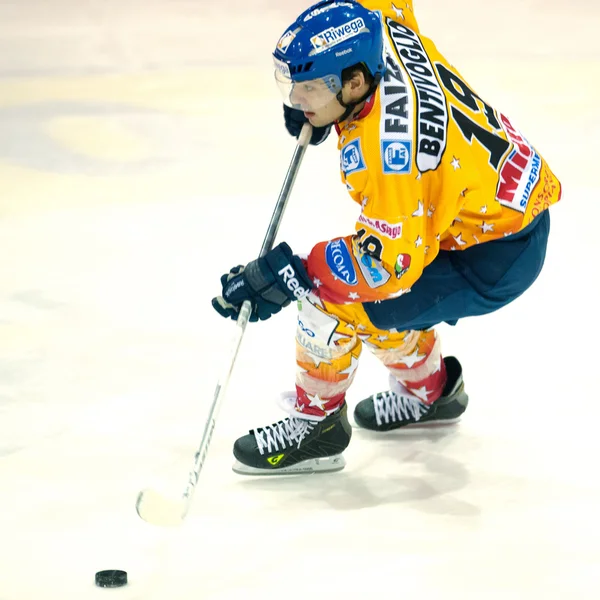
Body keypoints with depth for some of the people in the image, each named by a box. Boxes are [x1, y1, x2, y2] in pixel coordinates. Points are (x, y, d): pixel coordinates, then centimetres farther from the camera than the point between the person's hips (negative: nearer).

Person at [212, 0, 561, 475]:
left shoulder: (385, 150, -35)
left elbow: (389, 259, -32)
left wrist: (287, 275, -30)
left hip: (492, 260, -10)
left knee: (328, 300, -14)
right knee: (379, 292, 24)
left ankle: (317, 424, 8)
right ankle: (429, 392, 45)